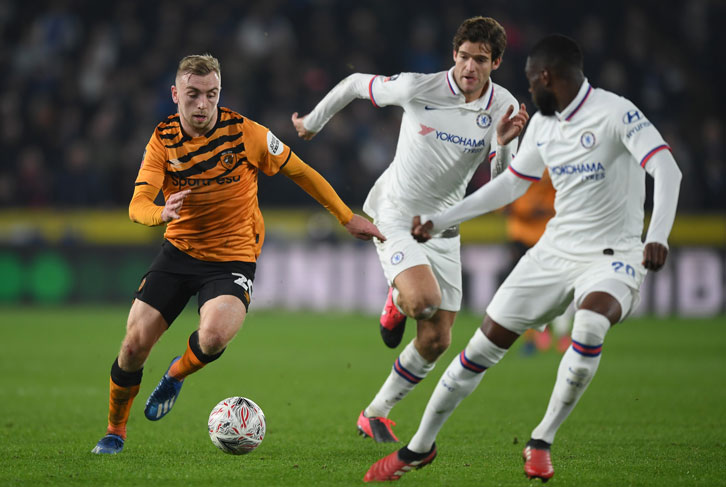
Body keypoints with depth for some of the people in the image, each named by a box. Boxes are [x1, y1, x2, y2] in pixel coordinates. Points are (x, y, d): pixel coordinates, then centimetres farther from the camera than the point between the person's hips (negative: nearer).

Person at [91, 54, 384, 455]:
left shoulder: (245, 133, -13)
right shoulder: (163, 140, -8)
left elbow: (299, 172, 0)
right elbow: (137, 205, -18)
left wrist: (347, 217, 2)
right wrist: (162, 213, -42)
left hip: (232, 257, -2)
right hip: (178, 251, 2)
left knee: (213, 336, -30)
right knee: (135, 343, -6)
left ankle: (176, 376, 6)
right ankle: (115, 431, 20)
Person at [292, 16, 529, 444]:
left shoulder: (503, 107, -6)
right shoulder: (418, 89, -18)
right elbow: (355, 84, -2)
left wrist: (504, 143, -28)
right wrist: (313, 123, 11)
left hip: (443, 228, 5)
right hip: (395, 215, -5)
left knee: (437, 341, 2)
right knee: (424, 301, -31)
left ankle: (375, 414, 20)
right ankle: (397, 302, 8)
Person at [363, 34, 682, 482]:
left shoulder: (616, 113, -15)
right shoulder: (542, 125, 8)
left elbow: (667, 171, -25)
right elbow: (511, 184, 21)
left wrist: (657, 237, -41)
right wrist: (440, 221, 22)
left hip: (612, 256, -6)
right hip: (555, 251, 6)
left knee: (590, 326, -37)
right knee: (484, 346, 2)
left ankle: (541, 443, -19)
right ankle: (420, 448, 18)